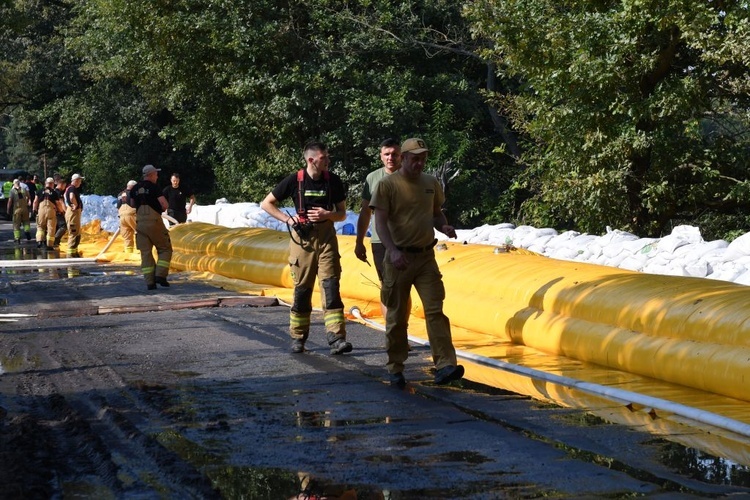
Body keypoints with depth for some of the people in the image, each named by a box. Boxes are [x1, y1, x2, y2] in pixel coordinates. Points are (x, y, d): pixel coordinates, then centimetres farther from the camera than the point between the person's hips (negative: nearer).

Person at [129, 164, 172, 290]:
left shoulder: (135, 188, 11)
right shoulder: (153, 187, -8)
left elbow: (132, 204, 23)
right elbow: (164, 204, -14)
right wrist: (161, 208, 6)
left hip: (140, 222, 5)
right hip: (154, 221, -5)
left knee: (145, 252, 5)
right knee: (165, 249, 7)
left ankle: (150, 282, 0)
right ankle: (160, 275, -8)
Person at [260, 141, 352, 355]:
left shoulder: (333, 181, 0)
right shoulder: (295, 181, -4)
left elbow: (342, 214, 8)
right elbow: (266, 204, 3)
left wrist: (327, 215, -13)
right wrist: (287, 219, -8)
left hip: (326, 238, 1)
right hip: (302, 239, -1)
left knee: (331, 286, -9)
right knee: (302, 289, 5)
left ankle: (336, 338, -13)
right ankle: (298, 338, 18)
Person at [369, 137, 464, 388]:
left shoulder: (431, 183, 9)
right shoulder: (387, 185, -7)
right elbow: (380, 222, -12)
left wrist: (444, 227, -2)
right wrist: (393, 251, -26)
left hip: (426, 257, 3)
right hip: (399, 257, -3)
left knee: (435, 310, -8)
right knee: (396, 316, 6)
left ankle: (445, 366, -14)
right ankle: (395, 368, 18)